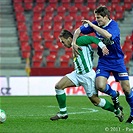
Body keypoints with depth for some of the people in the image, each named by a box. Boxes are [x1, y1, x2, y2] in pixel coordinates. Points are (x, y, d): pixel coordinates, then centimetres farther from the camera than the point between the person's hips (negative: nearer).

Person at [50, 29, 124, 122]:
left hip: (87, 75, -9)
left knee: (95, 101, 2)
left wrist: (103, 46, -36)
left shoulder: (79, 41, -11)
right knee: (59, 86, -4)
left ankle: (117, 111, 21)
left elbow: (93, 39, -21)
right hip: (77, 74, 9)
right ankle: (63, 113, 5)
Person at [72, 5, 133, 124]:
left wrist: (92, 25, -34)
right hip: (103, 61, 4)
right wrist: (74, 43, -9)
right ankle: (114, 95, 17)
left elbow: (108, 35, -40)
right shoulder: (95, 24, -3)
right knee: (100, 86, -18)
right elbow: (78, 31, 6)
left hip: (117, 61, -3)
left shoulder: (113, 25, -18)